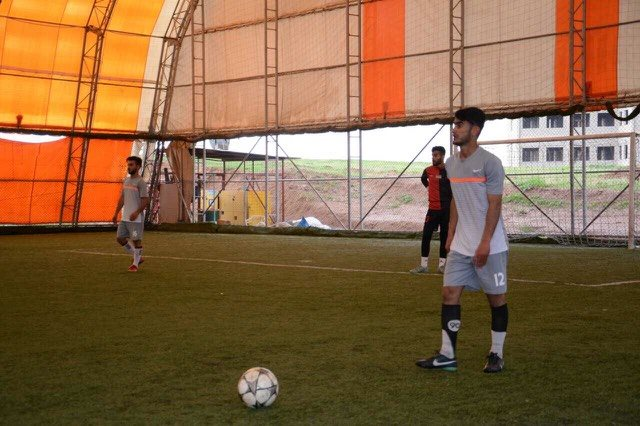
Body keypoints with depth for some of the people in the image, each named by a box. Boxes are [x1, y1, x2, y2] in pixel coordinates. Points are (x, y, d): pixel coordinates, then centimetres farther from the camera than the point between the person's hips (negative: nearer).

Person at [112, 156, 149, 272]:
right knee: (120, 238, 9)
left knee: (136, 240, -2)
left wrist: (136, 212, -25)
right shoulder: (126, 180, 13)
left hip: (136, 218, -8)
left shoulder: (140, 182, -11)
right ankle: (138, 257, 23)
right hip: (124, 217, 8)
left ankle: (135, 264, 12)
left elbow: (145, 200, -15)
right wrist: (116, 213, 16)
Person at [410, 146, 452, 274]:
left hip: (446, 209, -3)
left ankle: (442, 264, 14)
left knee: (445, 236, 5)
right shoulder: (428, 170, 3)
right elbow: (423, 179, 26)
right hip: (433, 208, 3)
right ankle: (423, 265, 1)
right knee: (426, 235, -4)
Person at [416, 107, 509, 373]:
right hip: (460, 246, 7)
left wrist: (485, 243, -17)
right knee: (449, 293, 0)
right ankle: (447, 356, 5)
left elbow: (494, 204, -13)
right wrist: (451, 235, 14)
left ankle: (496, 355, 16)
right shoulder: (451, 163, 11)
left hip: (489, 247, -7)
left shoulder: (490, 163, -11)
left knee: (496, 298, 4)